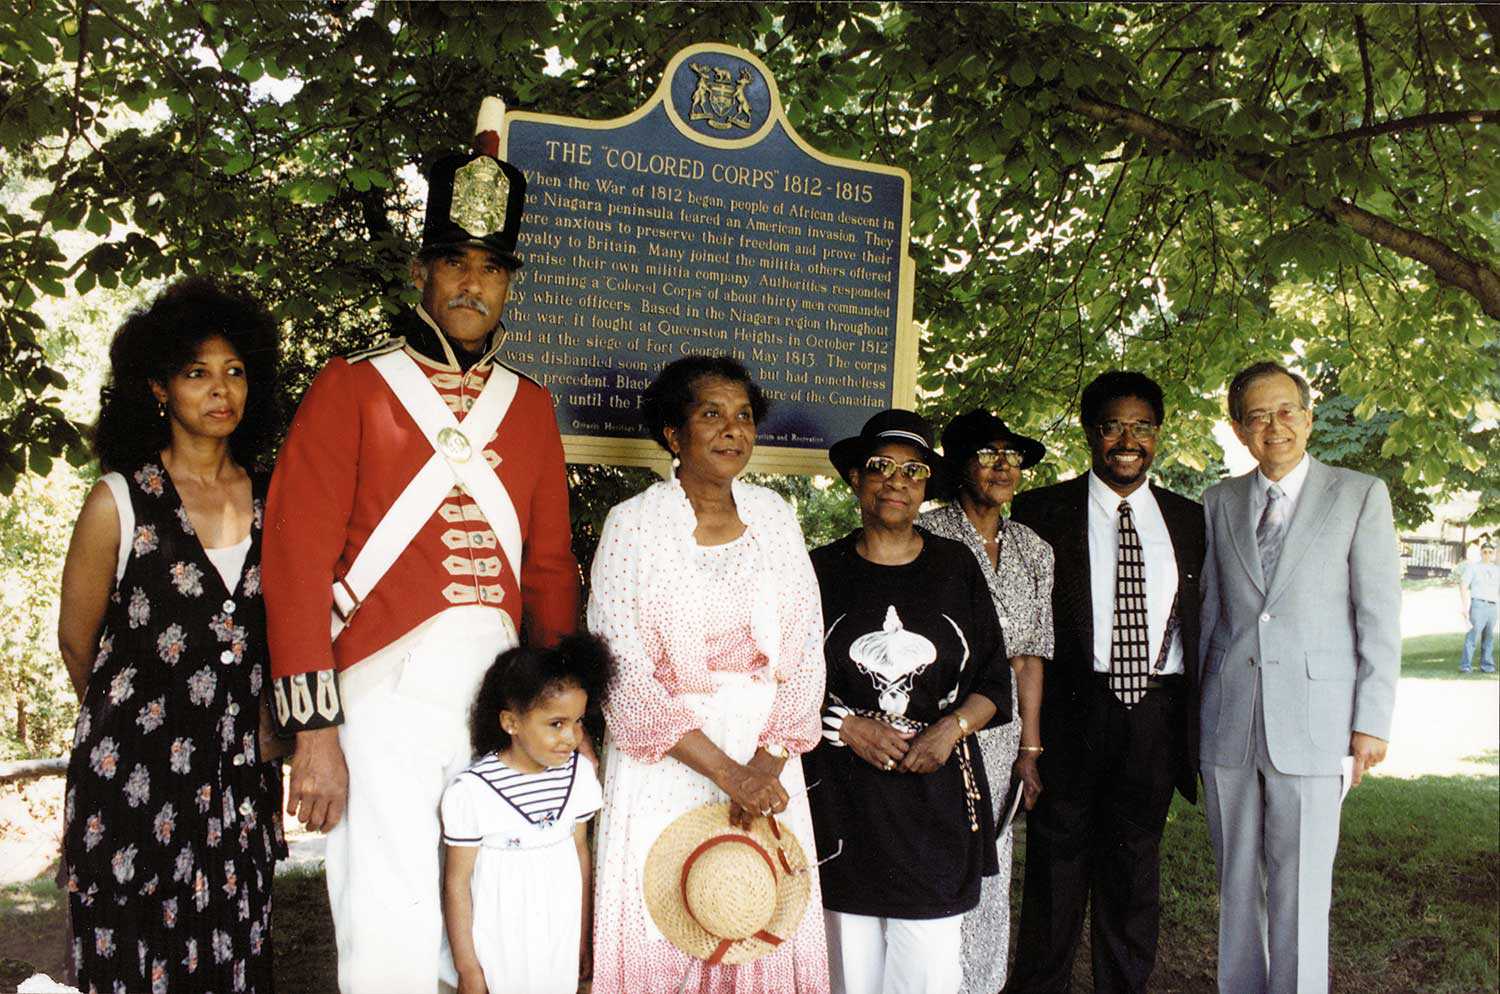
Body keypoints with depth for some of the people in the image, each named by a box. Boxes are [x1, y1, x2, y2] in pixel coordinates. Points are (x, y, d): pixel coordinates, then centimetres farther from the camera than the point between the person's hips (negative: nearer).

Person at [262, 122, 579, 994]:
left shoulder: (531, 406, 13)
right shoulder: (353, 386, 0)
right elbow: (297, 556, -7)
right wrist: (313, 730, -12)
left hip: (504, 703, 4)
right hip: (383, 697, -4)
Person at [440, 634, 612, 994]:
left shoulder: (579, 772, -5)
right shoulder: (472, 790, -19)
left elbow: (580, 852, 6)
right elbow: (457, 883, -11)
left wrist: (584, 938, 11)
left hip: (560, 936, 4)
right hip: (497, 947, -4)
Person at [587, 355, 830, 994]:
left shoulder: (773, 515, 5)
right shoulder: (634, 524, -6)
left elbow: (805, 647, 2)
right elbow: (624, 670, -12)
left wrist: (767, 761, -11)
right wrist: (723, 771, -17)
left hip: (768, 758, 3)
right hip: (664, 765, -3)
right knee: (659, 935, 2)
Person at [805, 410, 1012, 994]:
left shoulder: (956, 568, 7)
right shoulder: (822, 571, 4)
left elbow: (994, 682, 9)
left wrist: (953, 727, -8)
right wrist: (846, 726, -10)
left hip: (936, 794, 1)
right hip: (843, 799, 0)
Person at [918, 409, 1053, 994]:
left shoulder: (1034, 551, 9)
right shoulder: (928, 538, -9)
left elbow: (1029, 658, 10)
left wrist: (1029, 748, 8)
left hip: (999, 737, 5)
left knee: (989, 877, 12)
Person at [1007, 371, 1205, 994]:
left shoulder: (1188, 520, 10)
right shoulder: (1042, 512, 0)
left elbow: (1203, 623, 12)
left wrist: (1202, 723, 6)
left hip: (1156, 715, 3)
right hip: (1073, 710, -3)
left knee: (1136, 867, 13)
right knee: (1057, 864, 5)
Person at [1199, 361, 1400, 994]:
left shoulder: (1360, 496, 0)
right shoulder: (1221, 502, 10)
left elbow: (1380, 616, -2)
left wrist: (1372, 722, -6)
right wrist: (1190, 704, 12)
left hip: (1311, 722, -3)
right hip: (1227, 722, 4)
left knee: (1300, 889, 0)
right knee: (1236, 882, 13)